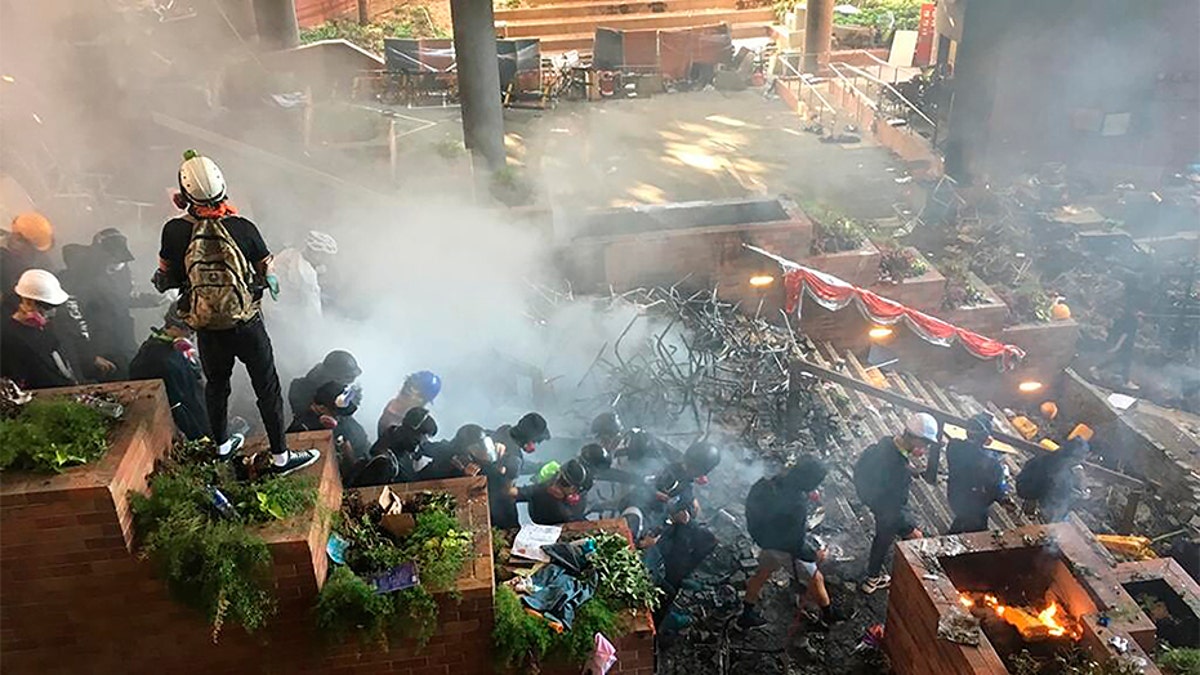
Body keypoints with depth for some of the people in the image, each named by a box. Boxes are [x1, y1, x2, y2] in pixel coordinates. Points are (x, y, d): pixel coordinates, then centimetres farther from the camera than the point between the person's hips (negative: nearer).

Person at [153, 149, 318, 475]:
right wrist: (272, 284, 14)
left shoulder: (174, 231, -11)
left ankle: (222, 445, 40)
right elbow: (268, 275, -5)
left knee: (216, 385, 23)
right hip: (246, 325, -3)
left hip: (207, 329, 3)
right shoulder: (243, 228, -17)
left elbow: (166, 279, 3)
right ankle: (280, 456, 15)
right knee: (267, 388, 8)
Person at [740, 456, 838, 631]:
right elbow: (797, 544, -28)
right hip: (786, 548, -7)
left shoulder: (779, 481, -17)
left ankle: (747, 614, 43)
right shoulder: (798, 507, -38)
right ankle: (829, 616, 41)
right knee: (815, 579, 18)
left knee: (763, 572, 28)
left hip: (766, 538, 7)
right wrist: (815, 555, -12)